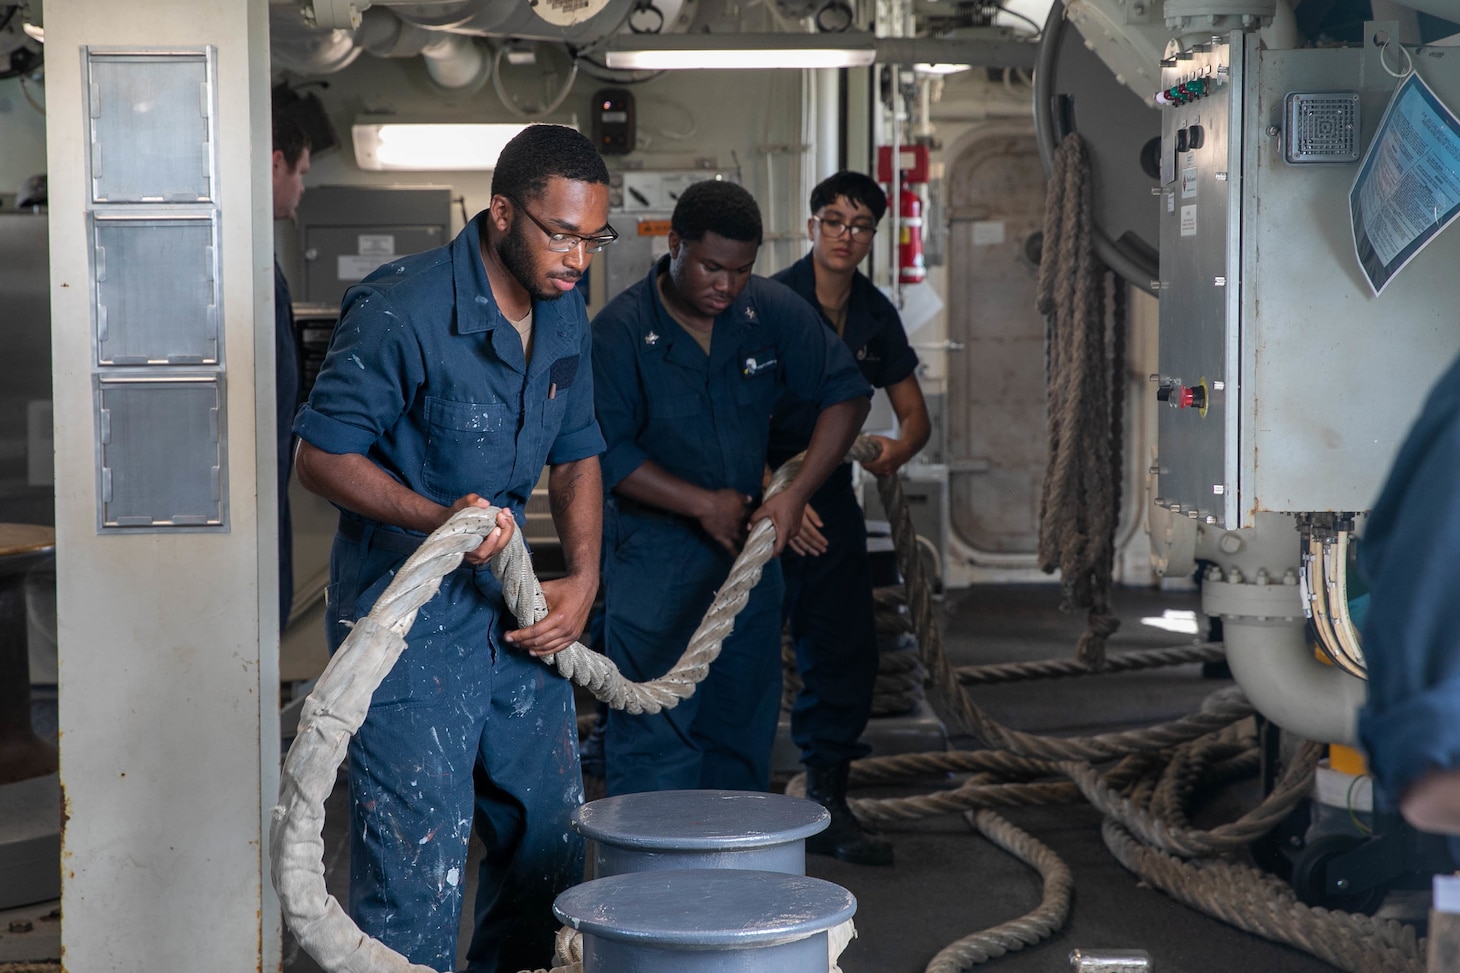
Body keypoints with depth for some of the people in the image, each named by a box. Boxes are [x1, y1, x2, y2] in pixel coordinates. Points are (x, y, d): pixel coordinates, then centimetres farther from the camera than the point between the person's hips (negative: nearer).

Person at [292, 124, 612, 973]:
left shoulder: (565, 314, 5)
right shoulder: (402, 312, -19)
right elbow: (324, 457, -16)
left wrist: (584, 578, 1)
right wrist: (438, 518, -30)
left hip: (513, 607, 8)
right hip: (408, 620, -8)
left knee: (551, 834, 17)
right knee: (420, 861, -6)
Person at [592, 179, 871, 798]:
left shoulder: (774, 312, -3)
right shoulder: (619, 332, -14)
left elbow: (845, 394, 0)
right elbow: (603, 451, -15)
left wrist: (796, 494, -11)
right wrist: (704, 503, -15)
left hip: (747, 539, 5)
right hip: (653, 552, -5)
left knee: (744, 726, 12)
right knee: (654, 731, -8)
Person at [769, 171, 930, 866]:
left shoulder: (876, 315, 5)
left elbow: (914, 413, 12)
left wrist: (897, 450, -11)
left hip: (830, 494, 6)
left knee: (847, 652, 3)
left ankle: (826, 806, 13)